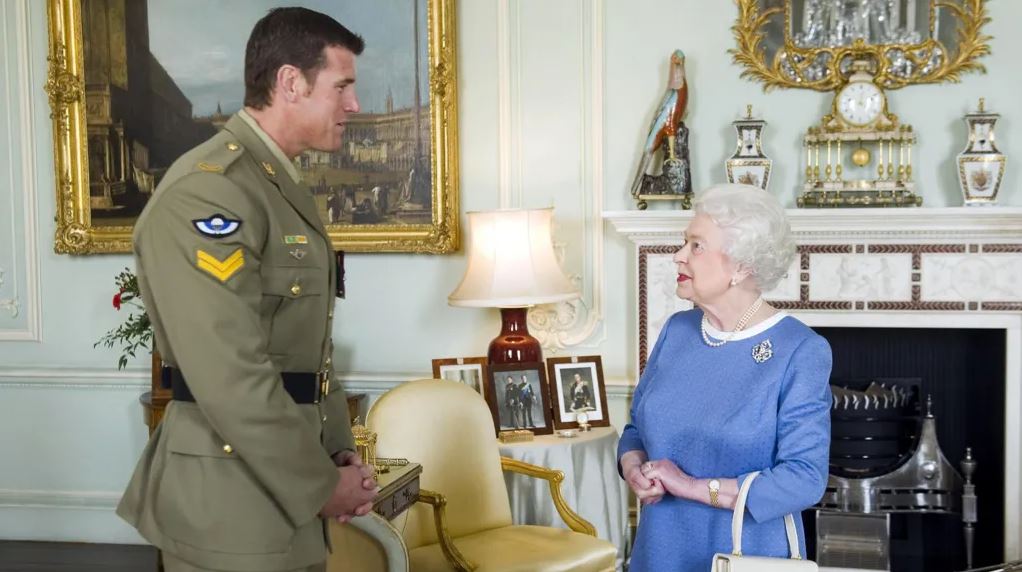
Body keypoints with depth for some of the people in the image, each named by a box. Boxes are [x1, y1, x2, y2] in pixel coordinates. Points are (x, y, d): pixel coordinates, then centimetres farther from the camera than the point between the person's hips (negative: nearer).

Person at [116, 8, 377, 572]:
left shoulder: (284, 188, 13)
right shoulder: (207, 190, -19)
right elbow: (232, 378, -25)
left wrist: (339, 452, 5)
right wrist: (320, 485, -16)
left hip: (285, 491, 9)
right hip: (229, 503, -9)